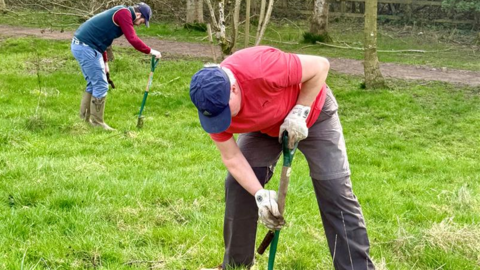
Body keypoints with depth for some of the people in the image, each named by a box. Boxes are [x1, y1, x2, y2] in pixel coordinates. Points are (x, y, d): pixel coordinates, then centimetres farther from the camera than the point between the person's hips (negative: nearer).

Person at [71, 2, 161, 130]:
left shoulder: (119, 13, 20)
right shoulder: (124, 13, -10)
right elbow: (133, 40, -19)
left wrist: (105, 63, 25)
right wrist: (150, 51, -7)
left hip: (80, 46, 10)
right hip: (86, 48, -10)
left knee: (93, 84, 17)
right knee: (101, 85, -3)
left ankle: (84, 119, 22)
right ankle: (97, 123, 4)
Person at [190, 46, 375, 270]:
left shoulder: (262, 69, -44)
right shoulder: (212, 106, -26)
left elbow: (320, 66, -29)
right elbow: (232, 158, -16)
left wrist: (299, 112, -28)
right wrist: (260, 194, -25)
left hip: (312, 111, -4)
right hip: (265, 126, 4)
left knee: (335, 192, -11)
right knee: (238, 186, -5)